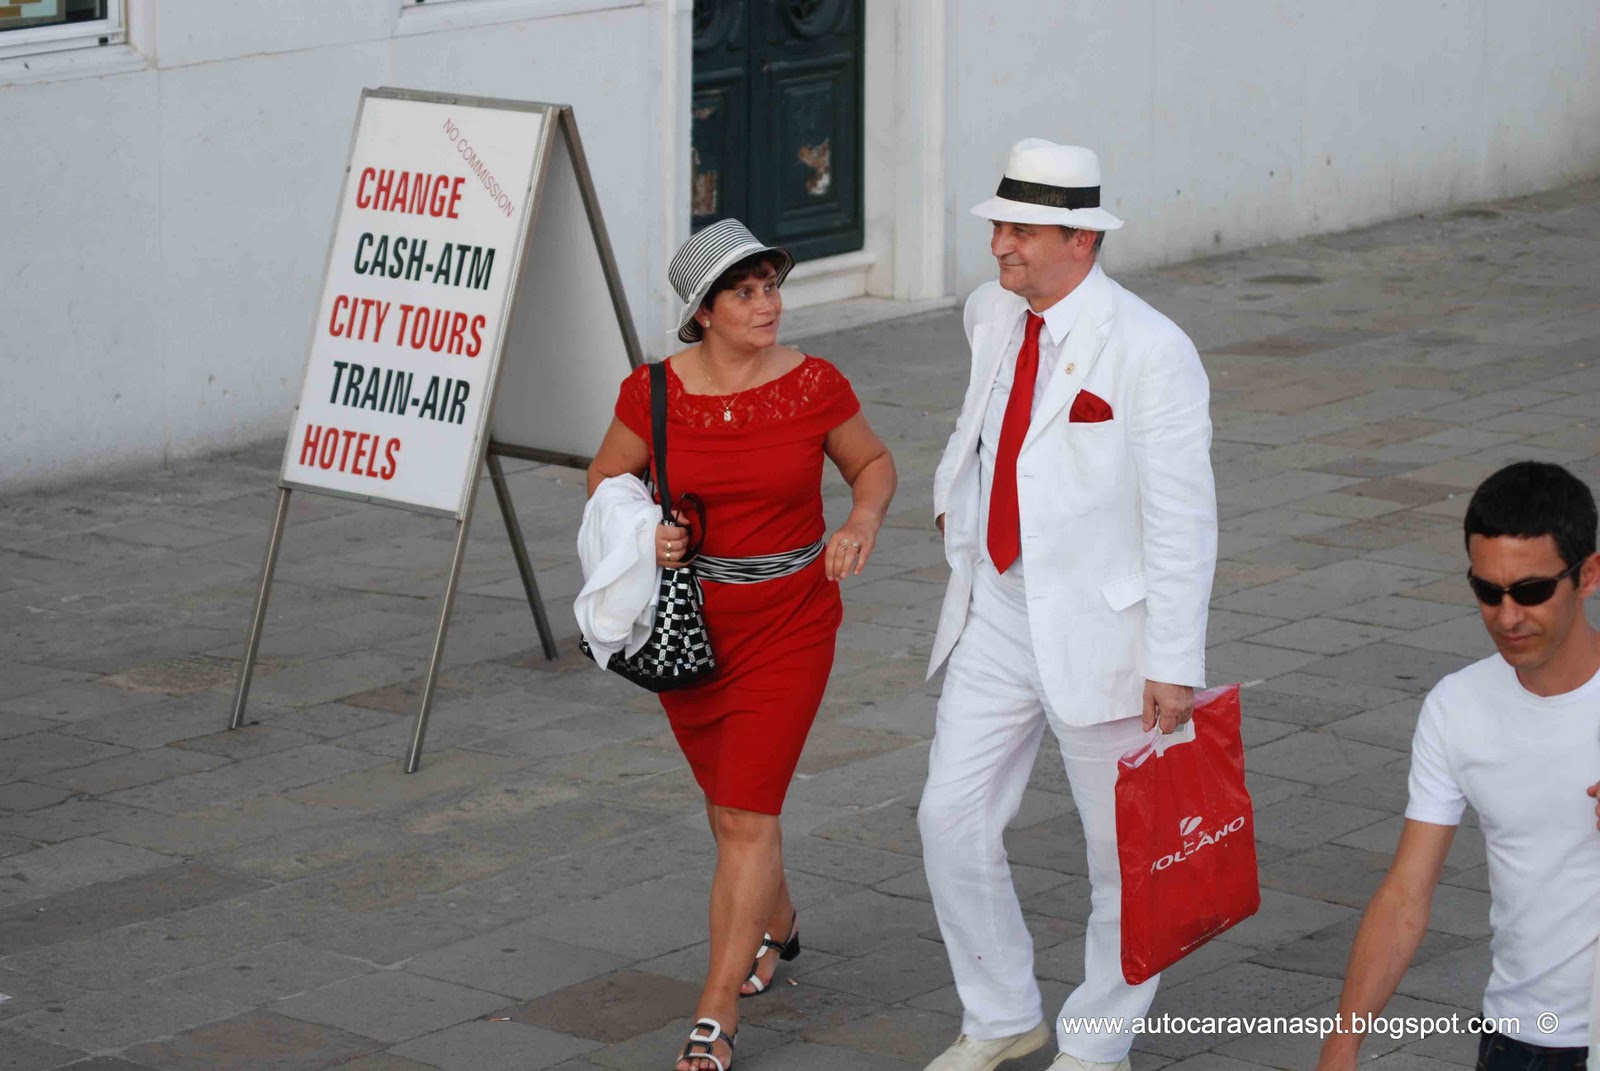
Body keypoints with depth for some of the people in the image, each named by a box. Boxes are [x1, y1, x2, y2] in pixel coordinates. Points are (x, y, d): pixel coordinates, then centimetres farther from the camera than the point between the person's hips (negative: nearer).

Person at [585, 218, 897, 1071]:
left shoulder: (815, 386, -12)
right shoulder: (654, 393, -10)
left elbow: (872, 463, 5)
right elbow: (606, 480, 4)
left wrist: (864, 520, -16)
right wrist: (641, 534, -16)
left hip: (789, 622, -2)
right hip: (688, 623, 3)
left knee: (746, 815, -9)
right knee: (729, 803, 20)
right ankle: (776, 923, 49)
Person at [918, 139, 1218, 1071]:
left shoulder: (1150, 350, -18)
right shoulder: (993, 314, 3)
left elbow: (1184, 519, -17)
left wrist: (1175, 664, -19)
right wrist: (960, 489, 14)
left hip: (1101, 631, -6)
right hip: (999, 617, 6)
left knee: (1124, 850, 7)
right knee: (954, 820, 7)